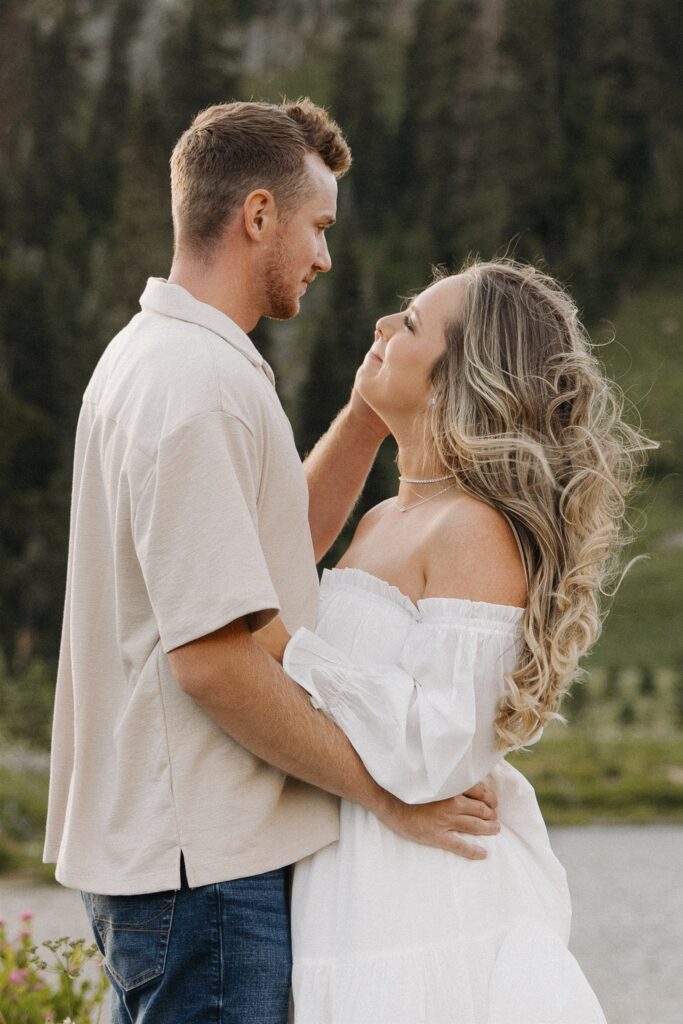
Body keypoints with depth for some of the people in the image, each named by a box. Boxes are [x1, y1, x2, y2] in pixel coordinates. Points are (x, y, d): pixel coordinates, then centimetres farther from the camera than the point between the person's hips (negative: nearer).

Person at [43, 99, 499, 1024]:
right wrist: (386, 790, -15)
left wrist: (373, 410, 10)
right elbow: (214, 658, -23)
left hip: (146, 843, 10)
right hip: (205, 863, -10)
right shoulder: (201, 390, -18)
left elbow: (277, 547, 22)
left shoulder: (151, 359, 15)